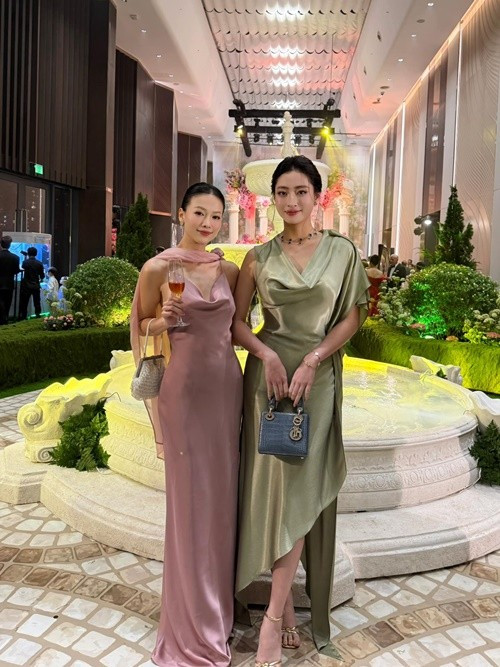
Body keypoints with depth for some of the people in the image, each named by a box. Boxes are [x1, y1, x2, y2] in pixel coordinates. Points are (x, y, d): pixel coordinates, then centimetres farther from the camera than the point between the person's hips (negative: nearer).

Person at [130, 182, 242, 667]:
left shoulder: (229, 271, 6)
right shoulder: (158, 268, -6)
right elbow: (142, 324, 4)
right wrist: (163, 321, -15)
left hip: (228, 386, 4)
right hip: (184, 387, -4)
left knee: (223, 493, 12)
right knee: (190, 498, 4)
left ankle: (220, 603, 33)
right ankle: (194, 623, 23)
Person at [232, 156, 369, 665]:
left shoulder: (342, 251, 3)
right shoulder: (259, 258, 5)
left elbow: (351, 317, 1)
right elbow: (236, 321, 6)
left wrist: (312, 360, -12)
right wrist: (266, 355, -11)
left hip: (318, 377, -1)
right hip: (268, 373, 1)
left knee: (304, 488, -4)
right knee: (274, 481, 3)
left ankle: (274, 617, 4)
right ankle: (286, 605, 19)